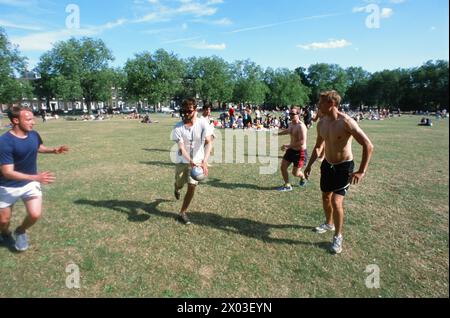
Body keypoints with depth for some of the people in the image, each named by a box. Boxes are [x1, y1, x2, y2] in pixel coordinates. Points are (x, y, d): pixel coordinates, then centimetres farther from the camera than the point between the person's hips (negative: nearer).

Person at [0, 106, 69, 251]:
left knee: (35, 214, -10)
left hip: (30, 183, 3)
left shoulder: (33, 135, -9)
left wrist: (53, 150, -2)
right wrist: (36, 177, -38)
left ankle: (20, 231, 23)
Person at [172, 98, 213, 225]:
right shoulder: (178, 127, -15)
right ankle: (177, 188, 55)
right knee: (179, 184, 14)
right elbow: (181, 148, -23)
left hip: (197, 161, 0)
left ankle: (183, 213, 13)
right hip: (182, 160, 1)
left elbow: (209, 143, -24)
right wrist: (190, 161, -41)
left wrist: (204, 161, -39)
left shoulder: (203, 124, -16)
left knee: (192, 186, -6)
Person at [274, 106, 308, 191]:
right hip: (291, 150, 8)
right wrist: (277, 134, 33)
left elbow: (302, 142, -31)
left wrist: (288, 145, -29)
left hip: (300, 152, -8)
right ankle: (287, 185, 19)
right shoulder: (292, 124, 4)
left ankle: (303, 177, 36)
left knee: (295, 173, 0)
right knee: (283, 167, 4)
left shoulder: (301, 126, -23)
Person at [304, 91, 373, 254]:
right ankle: (329, 224, 44)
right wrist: (309, 165, 13)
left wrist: (361, 171, -27)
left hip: (344, 166, -7)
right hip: (327, 164, 7)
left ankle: (338, 236, 11)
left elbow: (368, 145, -24)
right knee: (325, 197, 18)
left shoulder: (346, 122, -24)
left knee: (336, 202, -12)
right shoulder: (321, 123, -2)